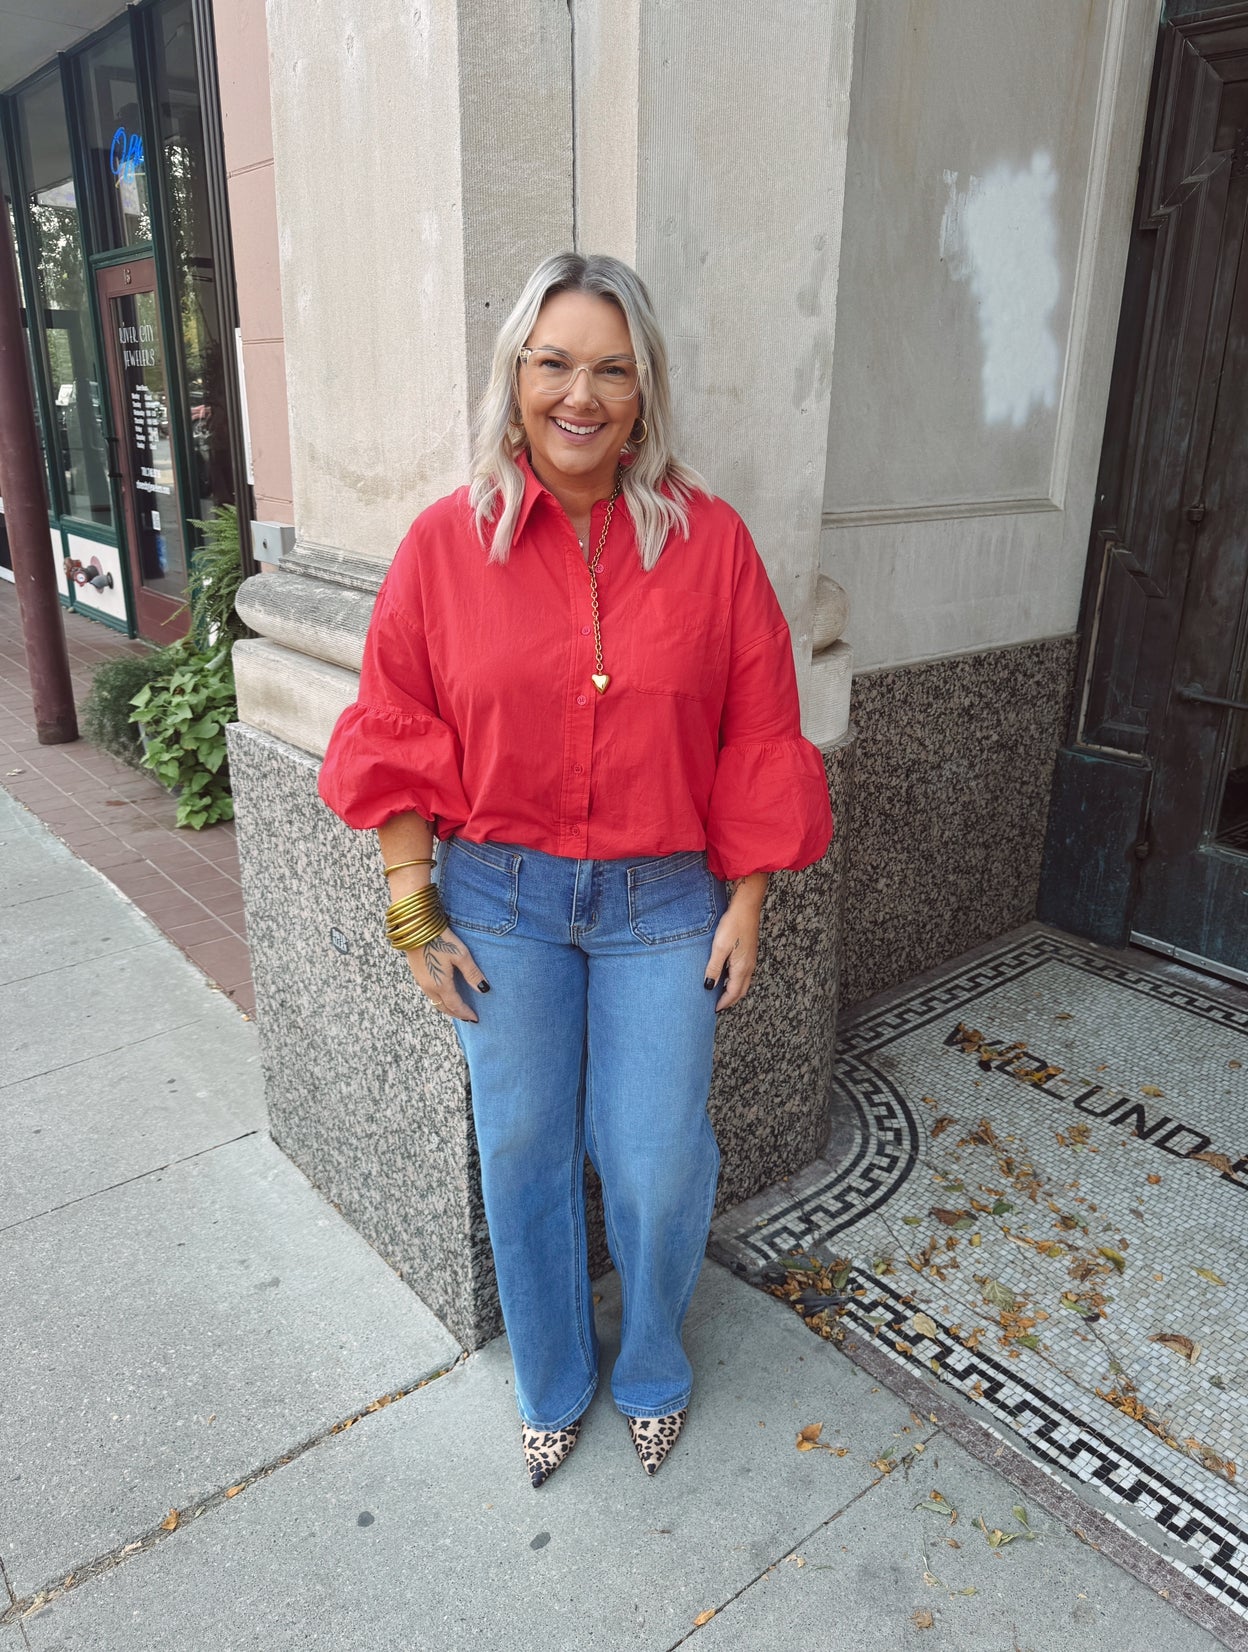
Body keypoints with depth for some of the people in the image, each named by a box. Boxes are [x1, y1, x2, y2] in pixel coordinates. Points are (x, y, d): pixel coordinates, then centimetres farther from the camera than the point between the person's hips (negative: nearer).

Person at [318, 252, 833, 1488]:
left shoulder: (709, 539, -5)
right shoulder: (446, 541, -5)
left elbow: (758, 739, -1)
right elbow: (395, 739, 0)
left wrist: (746, 904, -1)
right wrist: (414, 911, -2)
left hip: (664, 903, 0)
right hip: (501, 897, 1)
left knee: (656, 1162, 8)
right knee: (522, 1152, 14)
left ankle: (652, 1372, 42)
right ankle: (551, 1384, 43)